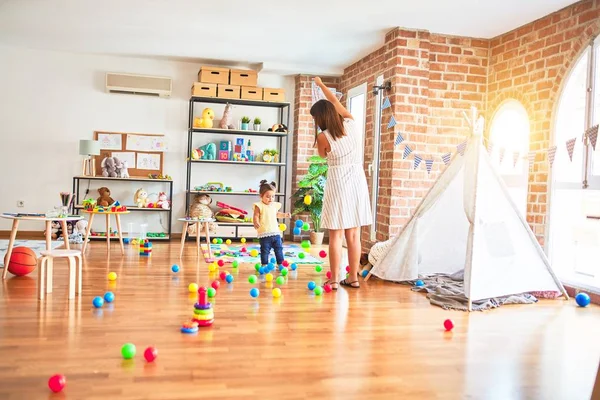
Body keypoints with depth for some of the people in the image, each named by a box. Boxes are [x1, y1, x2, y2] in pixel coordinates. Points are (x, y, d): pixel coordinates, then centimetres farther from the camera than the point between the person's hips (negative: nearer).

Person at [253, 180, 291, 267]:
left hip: (276, 232, 6)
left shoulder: (275, 205, 11)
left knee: (279, 249, 10)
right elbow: (256, 216, -14)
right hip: (265, 234, -6)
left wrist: (284, 215, 18)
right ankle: (264, 265, 11)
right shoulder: (259, 206, -9)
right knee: (265, 250, 0)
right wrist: (256, 222, -33)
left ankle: (280, 264, 20)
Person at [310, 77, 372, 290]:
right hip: (357, 180, 5)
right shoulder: (351, 124, 2)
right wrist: (321, 84, 32)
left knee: (336, 235, 0)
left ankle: (334, 280, 3)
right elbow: (335, 101, 18)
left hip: (338, 182, -5)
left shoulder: (323, 137, -11)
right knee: (353, 235, 10)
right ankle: (353, 278, 16)